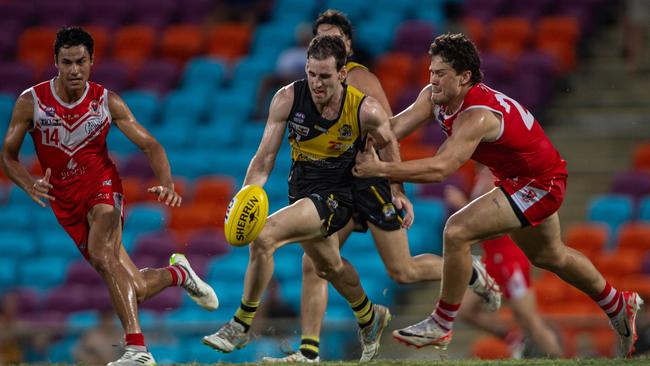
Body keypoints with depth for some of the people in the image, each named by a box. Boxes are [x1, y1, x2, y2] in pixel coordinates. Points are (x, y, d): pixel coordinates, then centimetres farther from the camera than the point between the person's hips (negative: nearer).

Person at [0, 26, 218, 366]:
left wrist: (167, 184, -22)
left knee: (101, 253, -34)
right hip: (65, 200, 2)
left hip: (102, 186, -2)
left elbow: (149, 144, -4)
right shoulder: (31, 102, -8)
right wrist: (30, 185, -20)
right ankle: (178, 273, 35)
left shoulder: (107, 101, -7)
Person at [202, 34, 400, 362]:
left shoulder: (365, 110, -20)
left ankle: (241, 325, -11)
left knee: (264, 237, -25)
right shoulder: (288, 99, -15)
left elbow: (387, 143, 3)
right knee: (328, 265, 27)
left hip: (335, 197, -5)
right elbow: (265, 157, -11)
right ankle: (370, 316, 57)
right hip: (301, 192, 5)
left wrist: (397, 191, 9)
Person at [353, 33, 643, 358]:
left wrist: (381, 169, -47)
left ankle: (441, 326, -8)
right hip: (516, 178, 10)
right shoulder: (435, 97, -10)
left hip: (540, 184, -10)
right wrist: (366, 152, -36)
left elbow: (441, 168, -45)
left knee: (457, 231, -22)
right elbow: (394, 127, -17)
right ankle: (619, 306, 50)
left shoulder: (476, 116, -35)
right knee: (548, 256, 29)